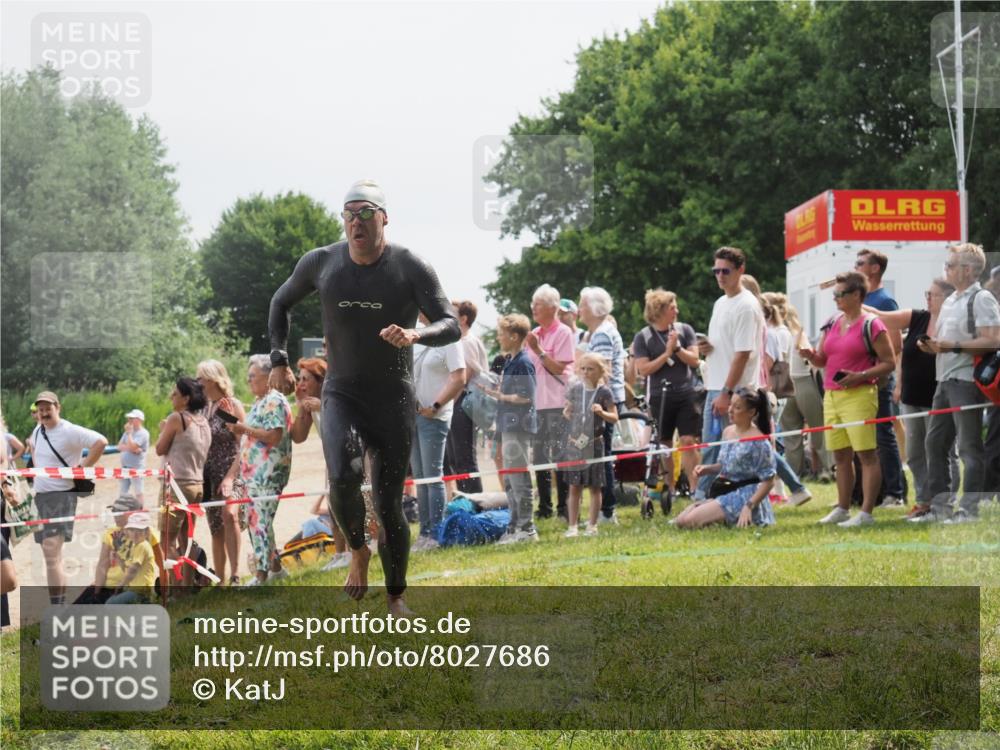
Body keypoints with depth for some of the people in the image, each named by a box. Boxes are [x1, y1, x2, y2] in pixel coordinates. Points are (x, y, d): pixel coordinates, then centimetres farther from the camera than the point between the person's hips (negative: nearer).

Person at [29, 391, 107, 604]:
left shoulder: (69, 432, -14)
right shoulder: (38, 430, 11)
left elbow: (101, 442, -25)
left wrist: (83, 468, -19)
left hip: (61, 496, -9)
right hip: (40, 497, 9)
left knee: (52, 554, -19)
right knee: (51, 555, 13)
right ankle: (62, 604, 21)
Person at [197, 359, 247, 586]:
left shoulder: (232, 405, -5)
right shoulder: (206, 409, 14)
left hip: (231, 471, -7)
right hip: (211, 474, 8)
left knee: (229, 515, -29)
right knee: (216, 530, 9)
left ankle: (235, 575, -32)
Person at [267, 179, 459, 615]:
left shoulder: (411, 268, -9)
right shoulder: (321, 263, -2)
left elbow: (451, 326, -14)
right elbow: (281, 302, 16)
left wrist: (415, 335, -35)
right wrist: (278, 359, 9)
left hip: (394, 400, -1)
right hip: (342, 395, 1)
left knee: (389, 505, 1)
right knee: (343, 477, -27)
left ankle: (396, 596, 20)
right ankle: (358, 552, 2)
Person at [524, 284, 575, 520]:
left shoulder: (563, 333, -5)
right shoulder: (533, 334, 14)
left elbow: (559, 368, -12)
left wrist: (538, 350, -17)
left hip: (557, 403, -6)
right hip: (536, 401, 6)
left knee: (560, 456, -6)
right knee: (539, 456, 7)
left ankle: (564, 506, -2)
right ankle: (544, 507, 12)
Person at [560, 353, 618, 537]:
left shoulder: (604, 392, -5)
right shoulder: (575, 389, 4)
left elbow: (614, 417, -4)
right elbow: (567, 410, 16)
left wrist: (602, 413, -22)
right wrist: (566, 413, -6)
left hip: (594, 443, -2)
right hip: (574, 442, 2)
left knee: (594, 487, 5)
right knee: (574, 487, 5)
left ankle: (592, 525, 13)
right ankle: (572, 526, 11)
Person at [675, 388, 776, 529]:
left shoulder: (758, 442, -17)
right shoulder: (727, 432, 8)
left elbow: (768, 481, -15)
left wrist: (749, 506, -25)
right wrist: (707, 469, 2)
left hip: (744, 496, -9)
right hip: (723, 493, 9)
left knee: (690, 521, -22)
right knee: (680, 521, -3)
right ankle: (726, 518, 6)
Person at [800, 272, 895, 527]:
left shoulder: (871, 325, -6)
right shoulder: (832, 324, 16)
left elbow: (889, 362, -7)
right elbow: (822, 360, 21)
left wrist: (860, 377, -18)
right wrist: (810, 355, -2)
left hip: (859, 395, -7)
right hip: (832, 396, 7)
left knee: (866, 454, -7)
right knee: (841, 456, 11)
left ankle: (866, 512, -8)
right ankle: (842, 509, 18)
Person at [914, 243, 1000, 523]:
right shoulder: (950, 301, 19)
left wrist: (953, 346, -21)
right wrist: (931, 346, 6)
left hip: (967, 381, -10)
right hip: (945, 381, 10)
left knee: (969, 447, -5)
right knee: (934, 443, 10)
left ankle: (969, 508, -1)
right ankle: (940, 505, 15)